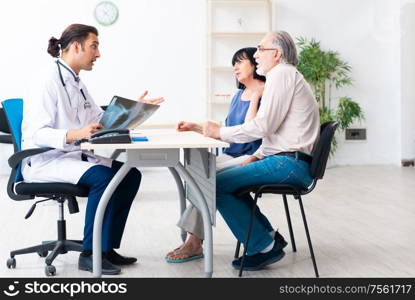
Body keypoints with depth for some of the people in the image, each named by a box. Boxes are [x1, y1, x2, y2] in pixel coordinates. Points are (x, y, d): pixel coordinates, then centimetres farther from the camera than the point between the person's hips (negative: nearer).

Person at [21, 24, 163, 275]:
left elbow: (101, 119, 11)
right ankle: (90, 254, -17)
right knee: (103, 177, -30)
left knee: (130, 173, -6)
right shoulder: (48, 83, -16)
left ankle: (107, 247, 0)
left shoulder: (76, 82, 12)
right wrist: (74, 134, -38)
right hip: (44, 160, -9)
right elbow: (36, 134, -24)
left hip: (72, 155, 9)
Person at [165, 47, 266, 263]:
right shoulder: (238, 96, 20)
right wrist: (195, 127, 14)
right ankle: (194, 241, -23)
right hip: (232, 154, 7)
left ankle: (195, 242, -17)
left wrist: (255, 98, -15)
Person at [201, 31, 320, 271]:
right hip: (287, 160, 11)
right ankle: (269, 236, 13)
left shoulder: (281, 73, -9)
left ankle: (264, 247, -6)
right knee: (222, 174, 16)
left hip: (289, 164, -11)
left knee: (218, 185, -16)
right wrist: (255, 157, 13)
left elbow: (264, 125, -18)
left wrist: (220, 132, -9)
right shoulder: (287, 75, 24)